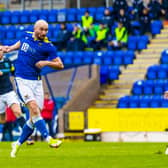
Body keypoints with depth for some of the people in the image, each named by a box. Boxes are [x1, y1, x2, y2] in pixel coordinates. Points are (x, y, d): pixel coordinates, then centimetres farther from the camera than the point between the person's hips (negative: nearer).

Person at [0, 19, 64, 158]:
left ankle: (18, 144, 18)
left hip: (36, 82, 1)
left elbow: (60, 65, -3)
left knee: (34, 117, 0)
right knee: (34, 109, -20)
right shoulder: (26, 35, 3)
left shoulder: (48, 46, -5)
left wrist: (46, 63, -17)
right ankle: (48, 139, -26)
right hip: (22, 80, -1)